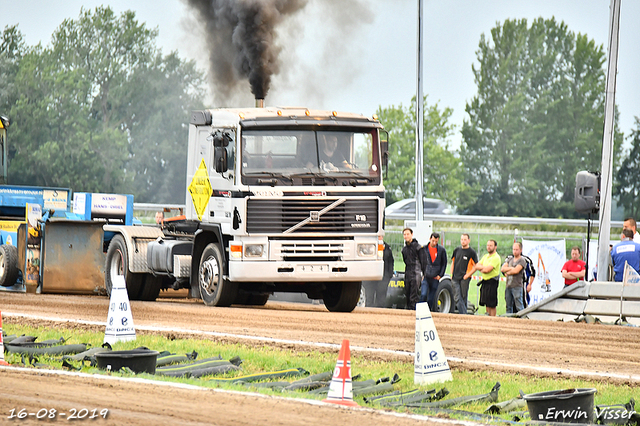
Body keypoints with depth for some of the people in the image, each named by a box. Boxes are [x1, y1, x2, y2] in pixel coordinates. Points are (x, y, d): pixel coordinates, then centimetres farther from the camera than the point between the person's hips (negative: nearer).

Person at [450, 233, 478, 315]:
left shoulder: (472, 252, -2)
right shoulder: (457, 250, 12)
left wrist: (467, 275, -11)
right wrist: (452, 274, 13)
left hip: (465, 278, -4)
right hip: (455, 279, 4)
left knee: (463, 298, 2)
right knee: (457, 298, -8)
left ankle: (464, 315, 9)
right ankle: (463, 314, -12)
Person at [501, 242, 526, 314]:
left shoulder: (522, 260, -3)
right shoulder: (510, 259, 17)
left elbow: (516, 271, -15)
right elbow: (502, 269, 7)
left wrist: (507, 272, -1)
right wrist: (511, 268, -7)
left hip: (517, 286, -7)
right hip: (508, 286, 7)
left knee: (519, 307, -9)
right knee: (508, 306, 10)